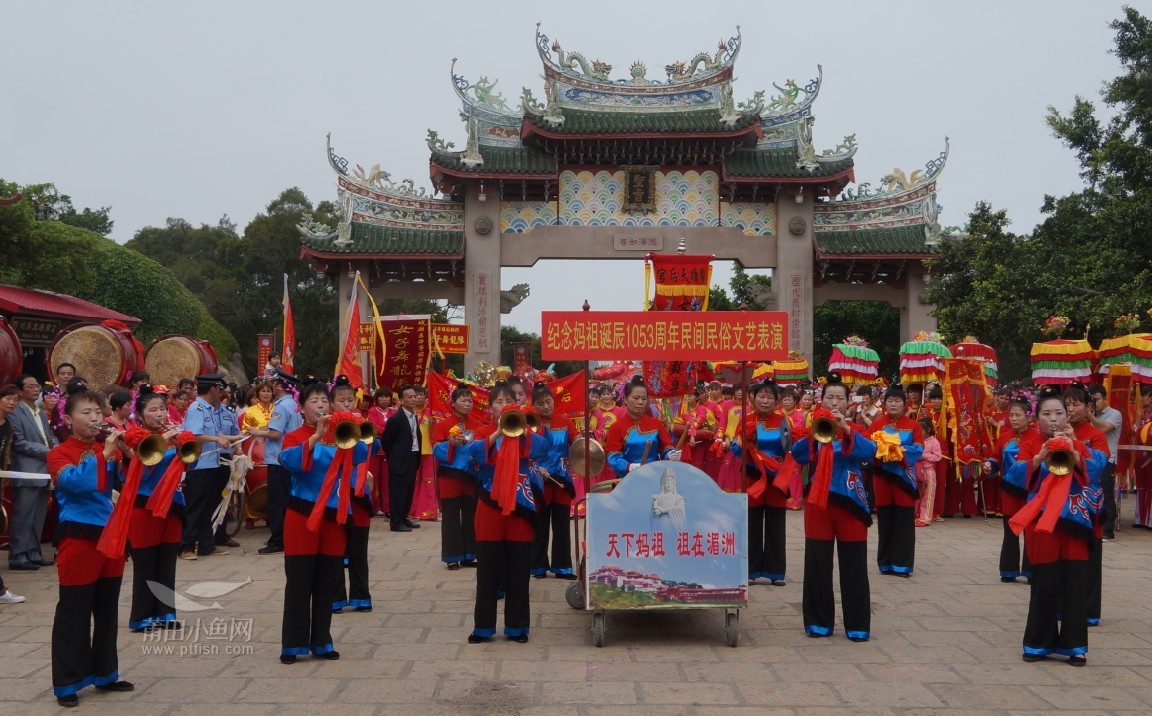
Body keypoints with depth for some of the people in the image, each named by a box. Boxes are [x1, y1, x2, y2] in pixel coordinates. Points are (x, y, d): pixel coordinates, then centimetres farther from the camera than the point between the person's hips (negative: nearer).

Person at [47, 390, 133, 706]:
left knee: (107, 611, 13)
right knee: (73, 613, 0)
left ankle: (104, 673, 24)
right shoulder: (59, 453, -5)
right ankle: (67, 682, 9)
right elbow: (74, 481, -24)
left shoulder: (105, 451, 13)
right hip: (79, 538, -6)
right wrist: (105, 454, -27)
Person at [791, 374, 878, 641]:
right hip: (819, 502, 1)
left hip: (850, 503, -1)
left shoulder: (855, 430, 4)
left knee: (854, 565, 3)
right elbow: (798, 455, -11)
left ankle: (857, 624, 11)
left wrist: (846, 429, -29)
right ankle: (819, 621, 15)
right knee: (817, 564, 4)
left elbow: (870, 452, -16)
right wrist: (812, 433, -27)